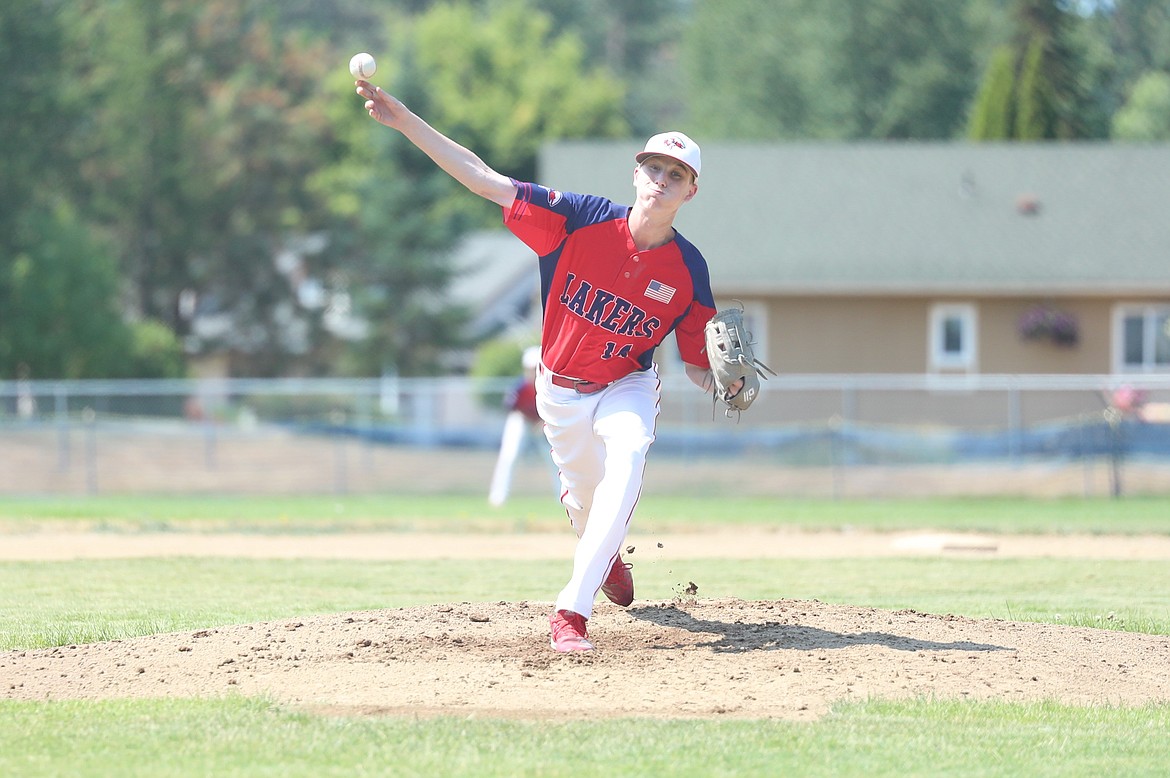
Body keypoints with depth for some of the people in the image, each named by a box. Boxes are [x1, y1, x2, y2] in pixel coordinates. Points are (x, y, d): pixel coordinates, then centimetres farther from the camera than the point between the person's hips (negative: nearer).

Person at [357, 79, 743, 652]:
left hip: (627, 388, -1)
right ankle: (605, 554, 56)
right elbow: (483, 180, -23)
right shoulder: (581, 219, -21)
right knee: (584, 495, 15)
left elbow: (697, 366, -7)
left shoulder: (688, 270, -17)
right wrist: (405, 121, -31)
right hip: (560, 390, 1)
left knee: (625, 465, -30)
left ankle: (572, 612, -30)